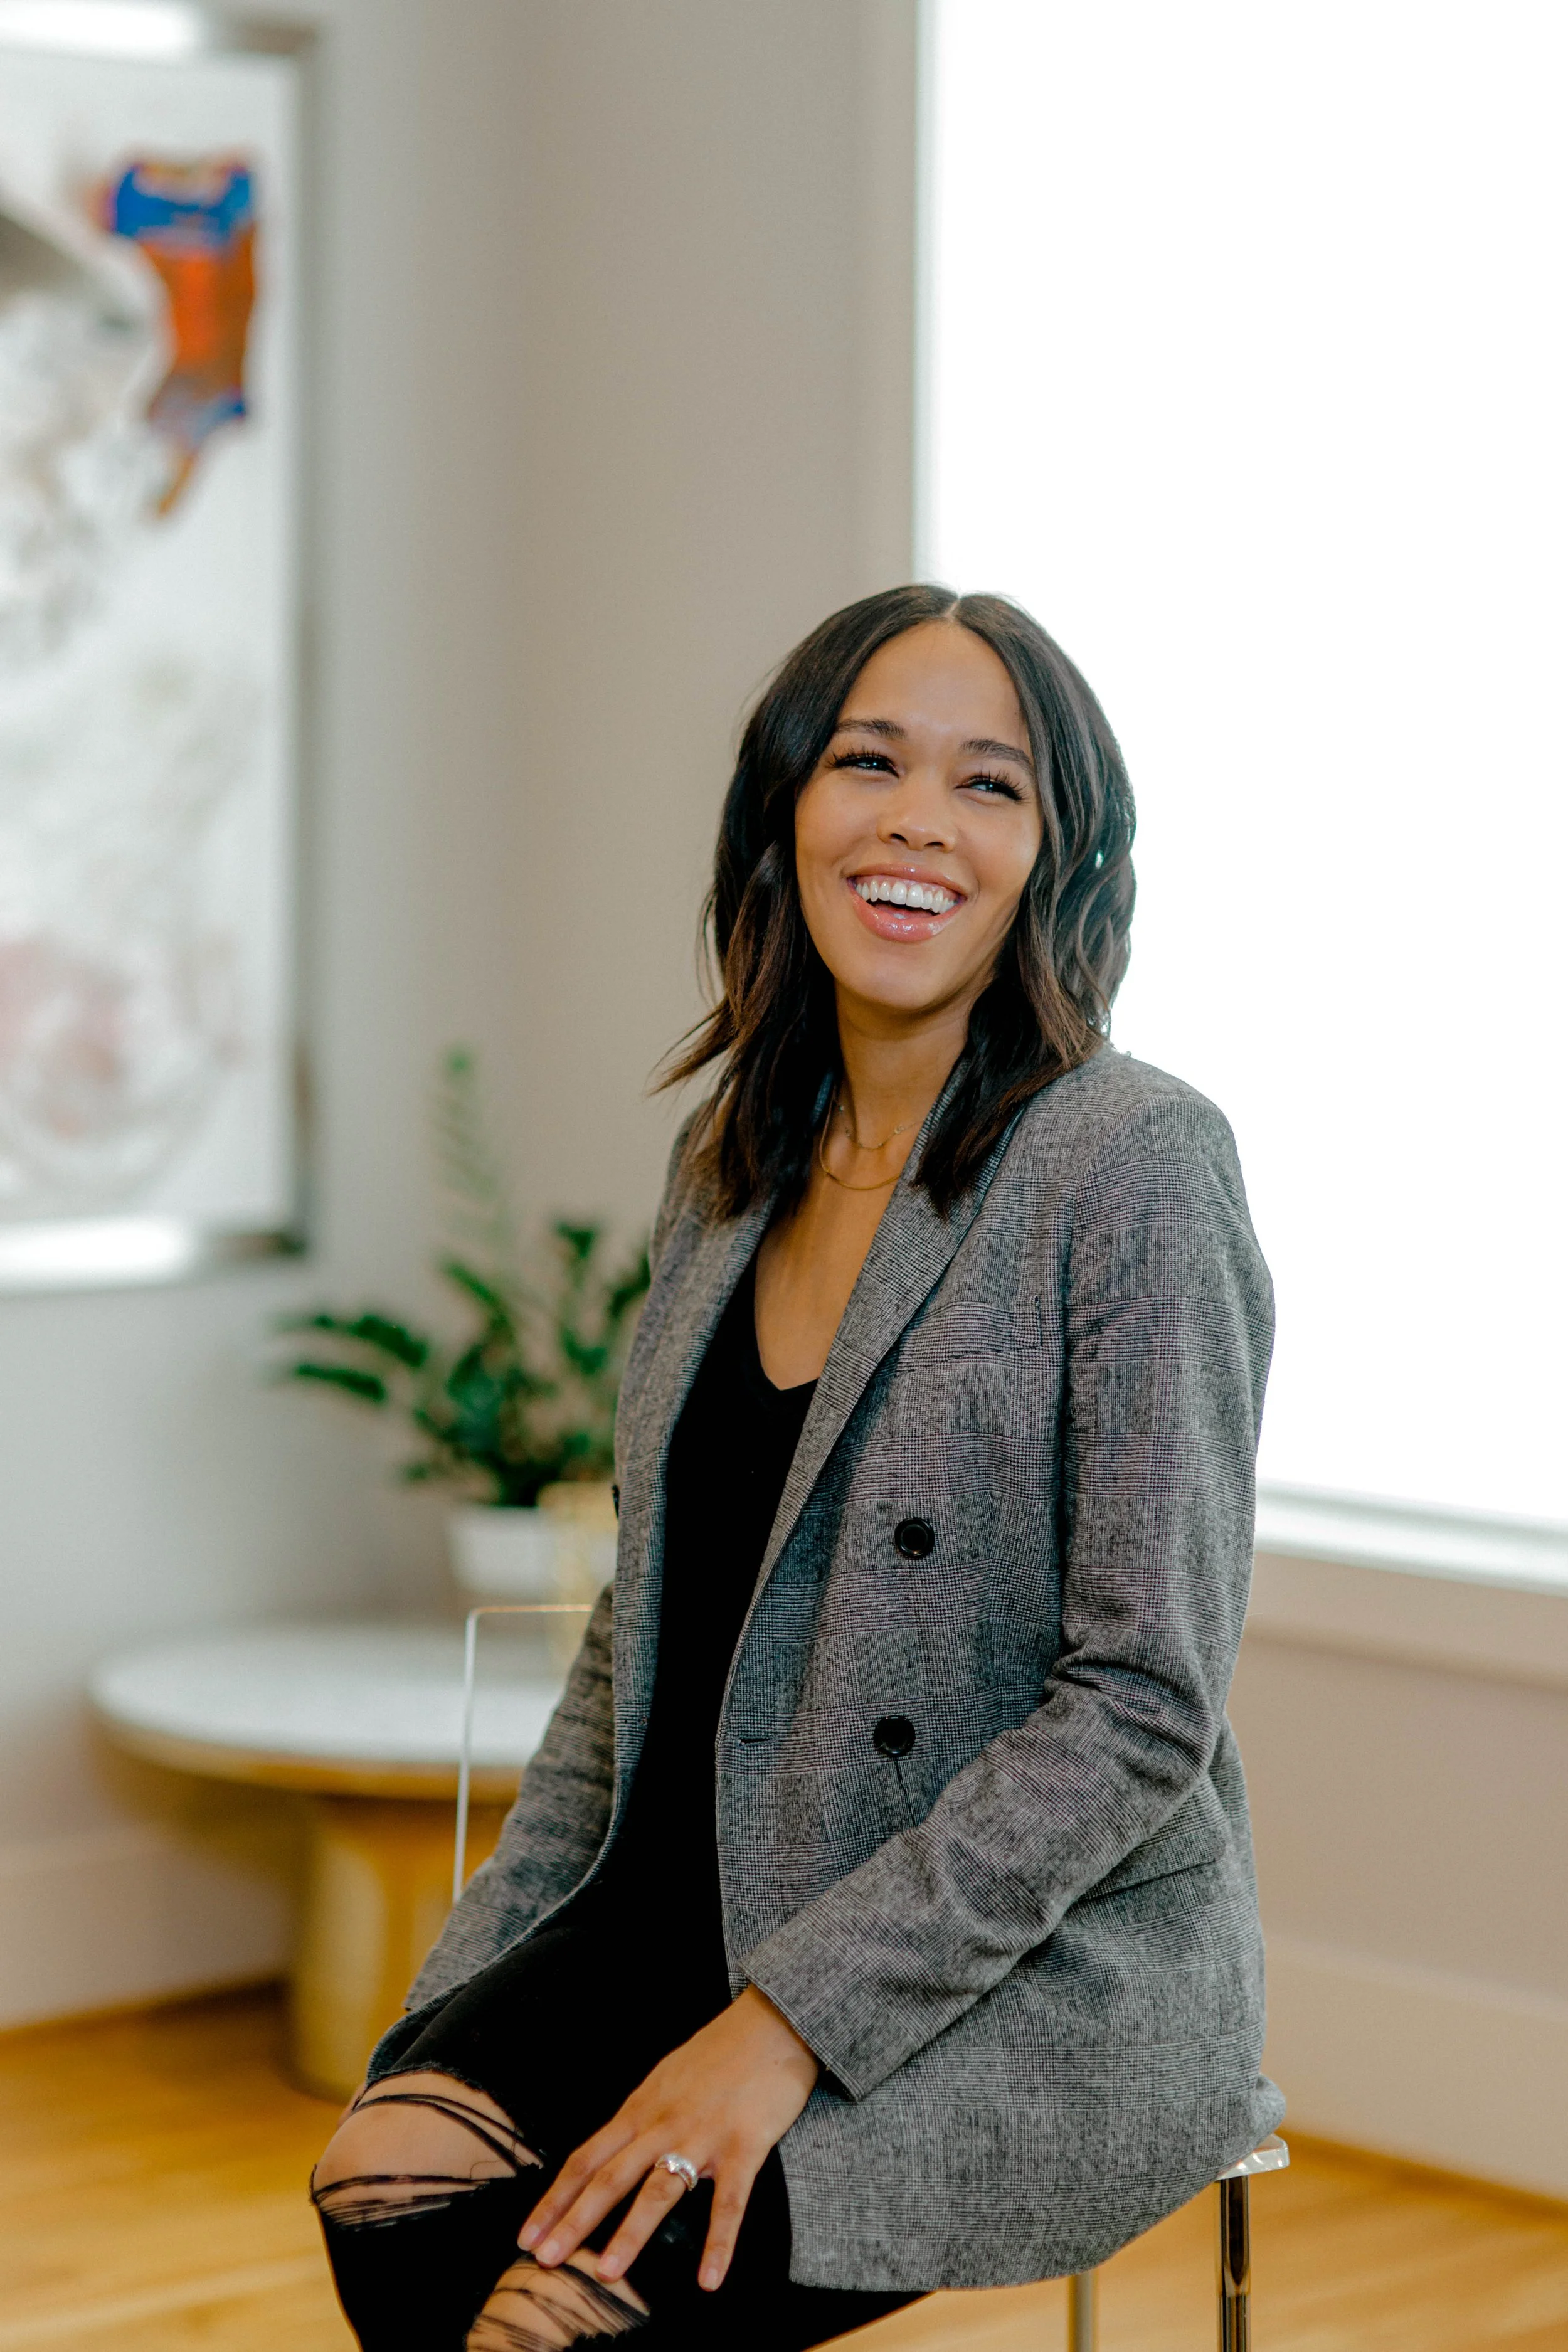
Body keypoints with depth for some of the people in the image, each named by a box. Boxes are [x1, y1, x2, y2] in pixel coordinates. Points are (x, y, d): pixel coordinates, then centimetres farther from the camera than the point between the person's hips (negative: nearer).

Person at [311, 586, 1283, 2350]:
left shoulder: (1135, 1165, -12)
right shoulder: (731, 1168, 10)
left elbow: (1144, 1707, -15)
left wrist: (791, 2018, -19)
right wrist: (467, 1981, 5)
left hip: (1048, 1984, -5)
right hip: (709, 1902, 6)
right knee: (389, 2178, -23)